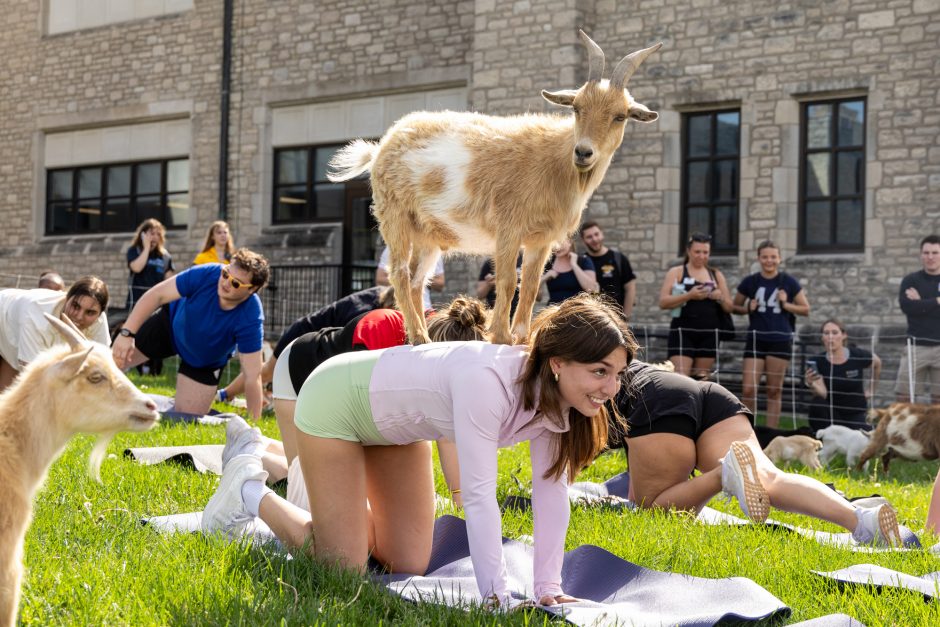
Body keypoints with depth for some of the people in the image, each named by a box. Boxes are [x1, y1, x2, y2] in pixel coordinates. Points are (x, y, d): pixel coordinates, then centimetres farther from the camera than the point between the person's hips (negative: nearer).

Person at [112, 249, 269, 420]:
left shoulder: (251, 319, -38)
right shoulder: (206, 274, -36)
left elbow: (252, 378, -35)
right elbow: (157, 295, -27)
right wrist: (127, 333, -36)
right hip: (171, 323, 1)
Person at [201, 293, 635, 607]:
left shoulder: (554, 396, -16)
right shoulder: (487, 383, -41)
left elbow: (551, 492, -13)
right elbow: (479, 495, -41)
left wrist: (548, 587, -18)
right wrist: (498, 598, -39)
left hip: (395, 421, 8)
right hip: (335, 402, -8)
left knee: (409, 567, 9)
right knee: (344, 571, -6)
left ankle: (336, 491, 31)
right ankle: (251, 493, 16)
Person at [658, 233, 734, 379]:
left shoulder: (716, 275, 15)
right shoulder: (676, 273, 4)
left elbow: (729, 307, 16)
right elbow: (663, 302, -7)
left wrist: (720, 298, -6)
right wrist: (689, 295, -18)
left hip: (709, 334, 4)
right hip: (683, 332, -4)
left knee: (701, 379, 6)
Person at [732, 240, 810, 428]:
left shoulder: (789, 282, 2)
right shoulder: (750, 282, 4)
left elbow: (806, 310, 7)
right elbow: (735, 307, 15)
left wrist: (785, 304, -9)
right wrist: (748, 308, -6)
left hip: (780, 340, -1)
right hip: (756, 339, 1)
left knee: (774, 391, 4)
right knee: (748, 389, -8)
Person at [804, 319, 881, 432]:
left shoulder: (858, 356, -12)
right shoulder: (817, 362, -14)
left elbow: (877, 363, 11)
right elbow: (822, 394, -24)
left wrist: (870, 389, 12)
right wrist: (812, 384, -44)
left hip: (855, 414, 1)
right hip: (831, 412, -1)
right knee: (817, 403, -32)